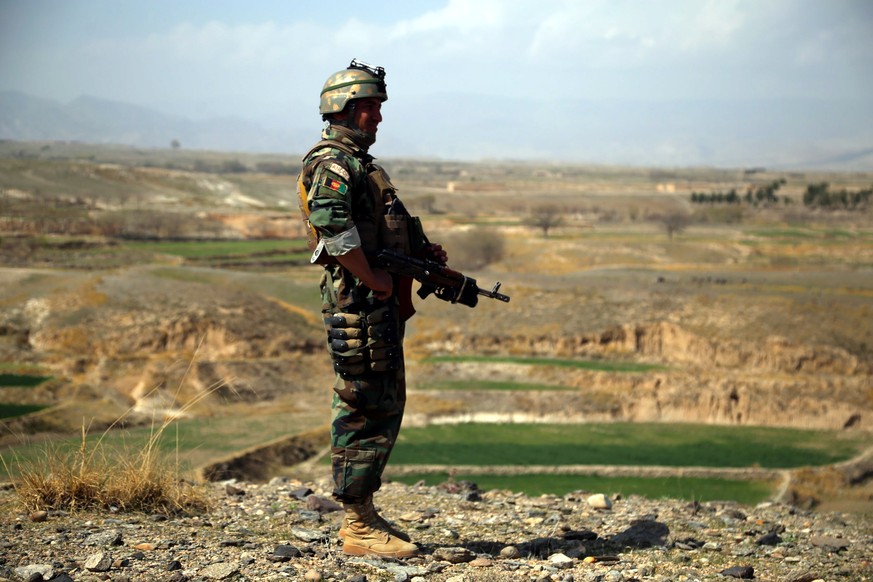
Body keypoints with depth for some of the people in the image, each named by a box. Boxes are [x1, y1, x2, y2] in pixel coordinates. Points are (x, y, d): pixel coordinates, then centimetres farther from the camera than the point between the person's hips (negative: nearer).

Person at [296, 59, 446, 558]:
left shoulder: (359, 163, 21)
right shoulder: (332, 166, -12)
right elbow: (336, 232, -27)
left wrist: (421, 253, 13)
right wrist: (375, 281, -21)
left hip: (381, 301, 11)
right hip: (359, 302, -11)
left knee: (386, 406, 14)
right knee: (364, 409, -7)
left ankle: (365, 513, 22)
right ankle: (358, 528, -2)